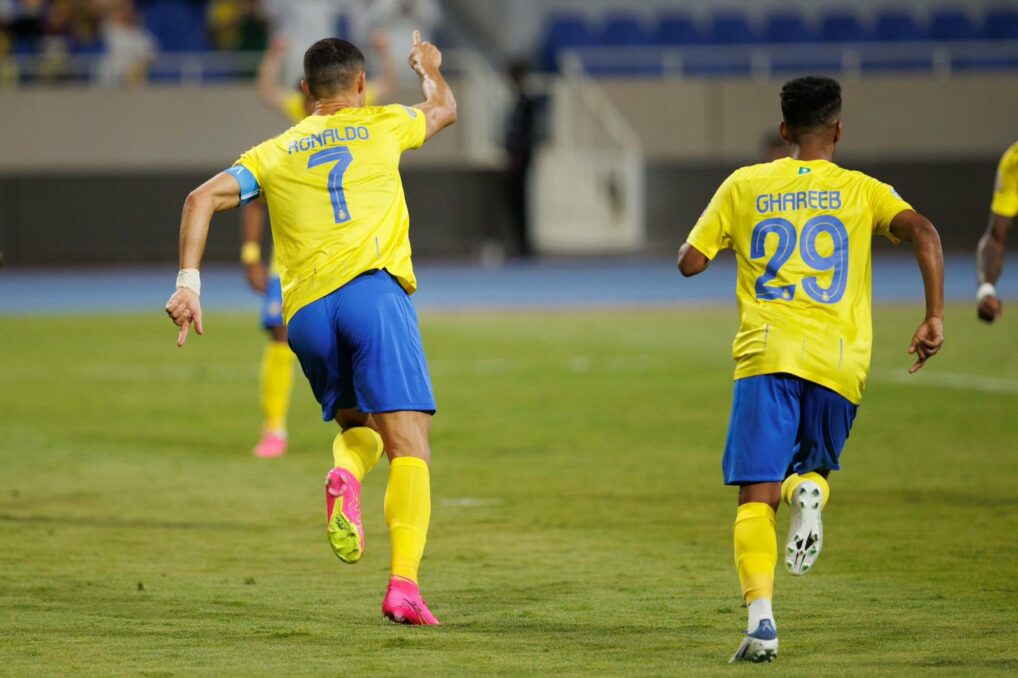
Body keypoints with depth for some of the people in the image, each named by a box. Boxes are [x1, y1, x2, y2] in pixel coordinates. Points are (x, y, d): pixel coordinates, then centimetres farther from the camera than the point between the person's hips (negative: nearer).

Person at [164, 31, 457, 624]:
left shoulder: (275, 153, 21)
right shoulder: (382, 126, 18)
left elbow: (203, 198, 7)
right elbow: (446, 109, 38)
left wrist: (189, 282, 3)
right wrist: (431, 70, 59)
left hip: (306, 309, 3)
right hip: (373, 289, -3)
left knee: (357, 425, 23)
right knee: (409, 446, -8)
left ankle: (346, 472, -14)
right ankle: (404, 583, -26)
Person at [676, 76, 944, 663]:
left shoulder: (744, 186, 12)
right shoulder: (862, 190, 11)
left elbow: (690, 262, 12)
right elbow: (923, 232, -7)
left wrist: (725, 240, 33)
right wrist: (935, 317, -6)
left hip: (767, 355, -1)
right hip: (839, 361, 1)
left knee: (758, 498, -4)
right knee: (811, 468, 23)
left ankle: (761, 619, -24)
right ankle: (809, 488, -15)